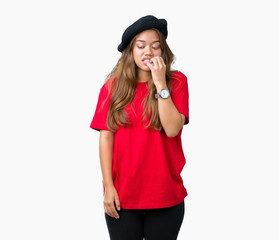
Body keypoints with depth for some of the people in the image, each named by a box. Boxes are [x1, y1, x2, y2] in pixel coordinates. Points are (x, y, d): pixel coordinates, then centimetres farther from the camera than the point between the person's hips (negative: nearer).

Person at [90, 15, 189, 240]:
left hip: (165, 196, 0)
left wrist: (160, 84, -16)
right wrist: (108, 186, -5)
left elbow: (172, 129, -14)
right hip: (122, 196, 1)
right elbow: (106, 137, -1)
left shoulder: (176, 81, -2)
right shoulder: (113, 86, 1)